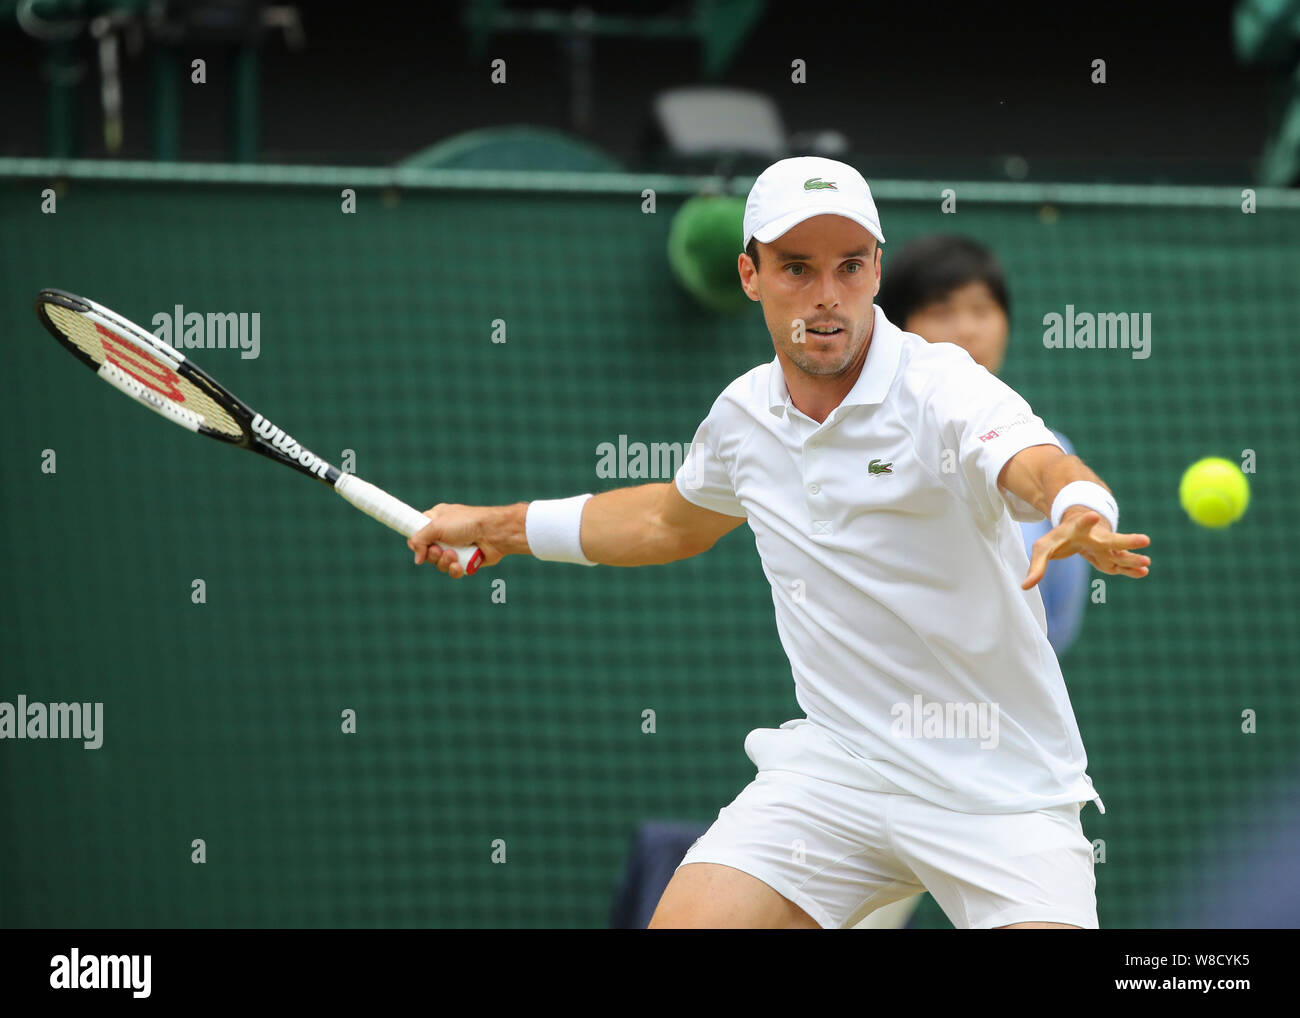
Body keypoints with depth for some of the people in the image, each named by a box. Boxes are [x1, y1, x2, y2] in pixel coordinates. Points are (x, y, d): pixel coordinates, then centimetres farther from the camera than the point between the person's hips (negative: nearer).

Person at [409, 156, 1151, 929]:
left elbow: (1041, 466, -39)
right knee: (684, 922, -10)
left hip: (1000, 786, -4)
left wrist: (1083, 517, -62)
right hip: (835, 765, 4)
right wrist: (501, 527, 32)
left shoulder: (944, 390, -16)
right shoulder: (743, 416, 3)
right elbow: (675, 520, 27)